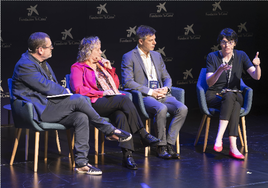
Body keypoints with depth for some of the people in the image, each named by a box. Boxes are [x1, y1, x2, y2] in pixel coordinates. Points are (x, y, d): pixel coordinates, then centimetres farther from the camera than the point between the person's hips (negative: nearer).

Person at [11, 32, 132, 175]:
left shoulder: (41, 62, 18)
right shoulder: (25, 65, -14)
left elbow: (53, 86, 25)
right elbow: (45, 86, -18)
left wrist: (62, 92, 3)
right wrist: (64, 91, -2)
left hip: (49, 107, 9)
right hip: (39, 110, -9)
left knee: (81, 118, -15)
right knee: (79, 99, -23)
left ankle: (81, 163, -16)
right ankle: (110, 131, -8)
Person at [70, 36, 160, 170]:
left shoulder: (101, 65, 29)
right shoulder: (78, 68, 9)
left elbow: (116, 85, 30)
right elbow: (78, 89, -8)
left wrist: (110, 69, 16)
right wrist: (101, 93, -13)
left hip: (114, 102, 5)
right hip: (96, 104, -5)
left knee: (121, 116, -31)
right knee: (124, 99, -31)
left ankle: (127, 155, -43)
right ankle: (144, 135, -32)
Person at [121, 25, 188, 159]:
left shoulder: (157, 56, 22)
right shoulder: (128, 57, 2)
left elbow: (167, 77, 24)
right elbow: (127, 82, -9)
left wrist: (165, 88, -2)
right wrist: (150, 91, -15)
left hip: (162, 94, 6)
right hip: (143, 97, -6)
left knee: (182, 109, -22)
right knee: (161, 109, -36)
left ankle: (169, 144, -17)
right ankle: (161, 147, -21)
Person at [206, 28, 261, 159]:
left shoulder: (241, 56, 4)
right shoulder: (212, 57, 0)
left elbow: (256, 77, -4)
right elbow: (209, 83, -9)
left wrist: (257, 66, -25)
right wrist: (219, 70, -27)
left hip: (235, 95, 2)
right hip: (214, 96, -2)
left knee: (230, 97, -36)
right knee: (230, 97, -36)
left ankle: (219, 138, -45)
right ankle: (233, 147, -44)